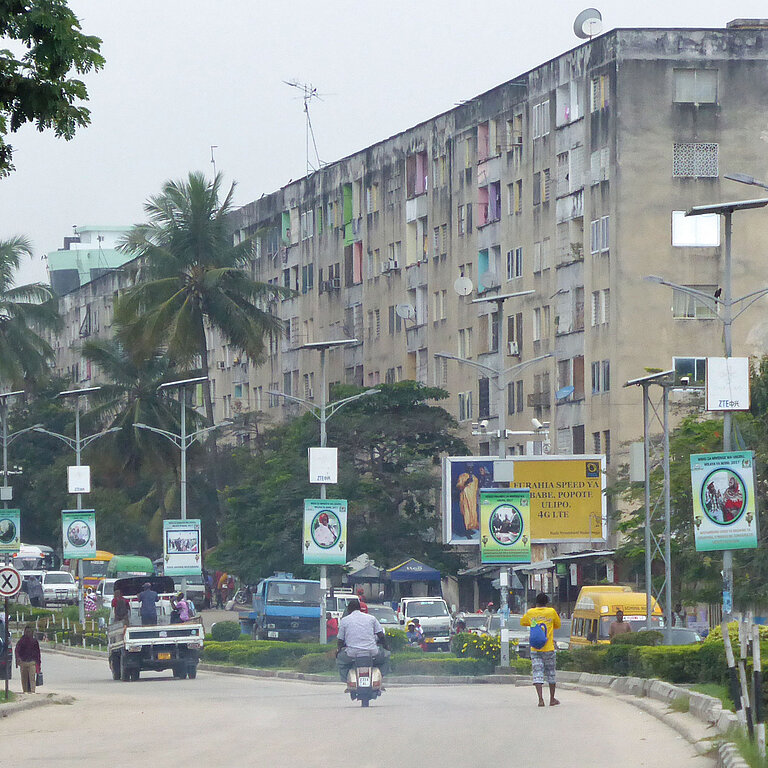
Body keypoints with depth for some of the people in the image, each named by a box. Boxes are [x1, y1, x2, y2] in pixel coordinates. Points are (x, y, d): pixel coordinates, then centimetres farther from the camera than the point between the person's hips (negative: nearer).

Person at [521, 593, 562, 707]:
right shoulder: (551, 612, -2)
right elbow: (558, 625, 14)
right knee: (550, 674, 13)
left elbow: (522, 622, 20)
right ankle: (552, 699, 22)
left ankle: (540, 699, -17)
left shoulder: (530, 613, 2)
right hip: (548, 649, 0)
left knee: (537, 674, -2)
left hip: (535, 649, 0)